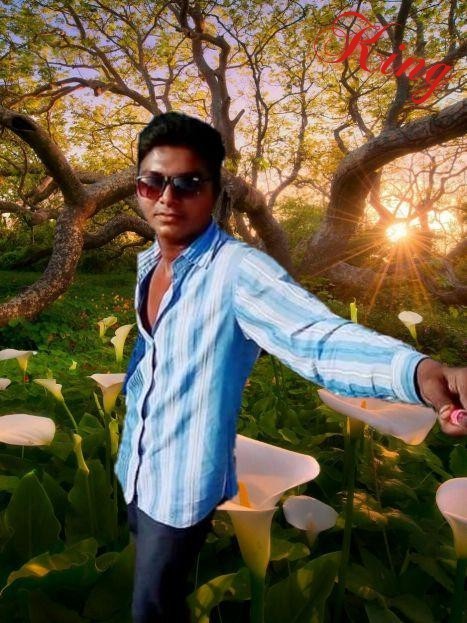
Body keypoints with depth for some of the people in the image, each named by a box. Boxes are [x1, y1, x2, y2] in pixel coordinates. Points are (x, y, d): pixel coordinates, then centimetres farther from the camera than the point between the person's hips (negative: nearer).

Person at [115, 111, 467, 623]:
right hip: (135, 463, 8)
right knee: (147, 560, 33)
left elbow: (317, 337, -45)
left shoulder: (237, 269, -29)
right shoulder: (147, 261, -2)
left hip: (180, 483, -8)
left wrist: (419, 371, -61)